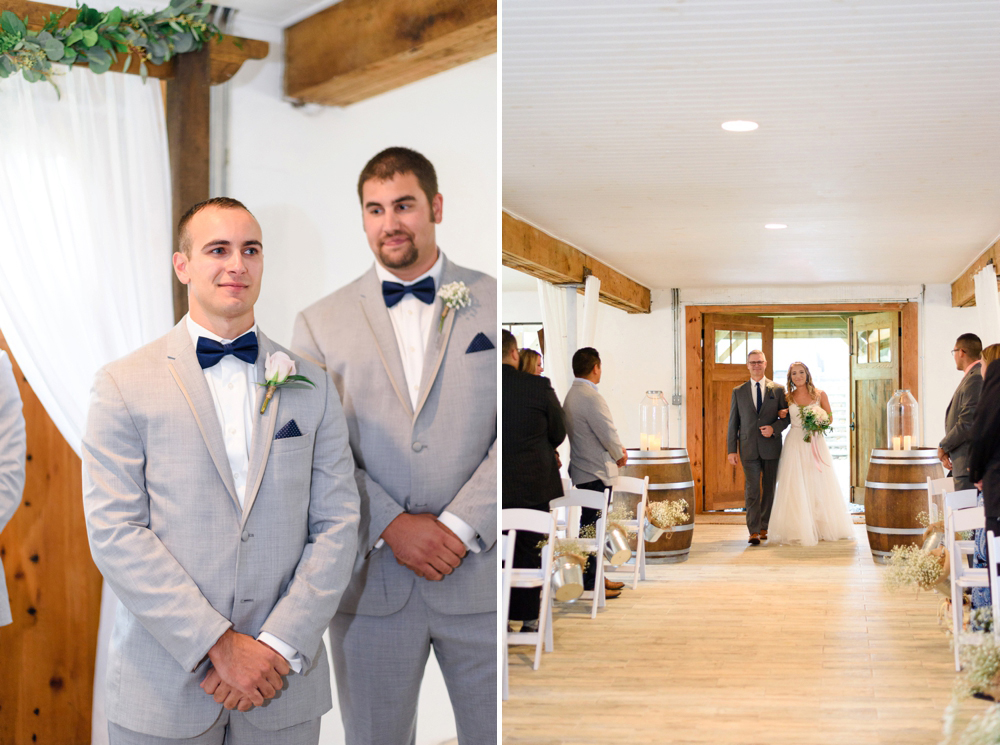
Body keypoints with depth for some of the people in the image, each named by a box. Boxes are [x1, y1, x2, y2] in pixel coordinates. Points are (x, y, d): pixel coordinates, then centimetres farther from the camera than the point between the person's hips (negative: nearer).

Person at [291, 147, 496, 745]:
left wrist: (460, 527, -12)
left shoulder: (495, 304, 4)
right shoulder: (321, 323, 7)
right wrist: (392, 526, -12)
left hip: (480, 575, 0)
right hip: (371, 582, 1)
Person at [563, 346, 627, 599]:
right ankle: (590, 583, -1)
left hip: (583, 470, 10)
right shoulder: (591, 397, -20)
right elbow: (608, 433, -18)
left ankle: (595, 577, 24)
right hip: (596, 472, -10)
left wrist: (616, 448, 11)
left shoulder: (571, 395, 12)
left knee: (592, 526, 16)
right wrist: (620, 454, 0)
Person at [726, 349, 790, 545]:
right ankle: (754, 531, -9)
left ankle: (764, 527, 21)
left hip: (771, 447, 1)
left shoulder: (778, 390, 6)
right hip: (749, 448, -1)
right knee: (752, 490, -7)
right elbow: (733, 423, 7)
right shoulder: (738, 392, 8)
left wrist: (774, 428, -13)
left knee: (769, 489, 8)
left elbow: (787, 417, 8)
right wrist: (731, 450, 0)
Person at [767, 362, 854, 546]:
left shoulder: (820, 394, 3)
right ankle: (799, 530, 1)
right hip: (795, 444, 0)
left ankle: (823, 528, 14)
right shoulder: (787, 397, 5)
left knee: (819, 486, 4)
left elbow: (830, 418, 8)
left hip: (816, 443, 0)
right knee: (796, 487, -3)